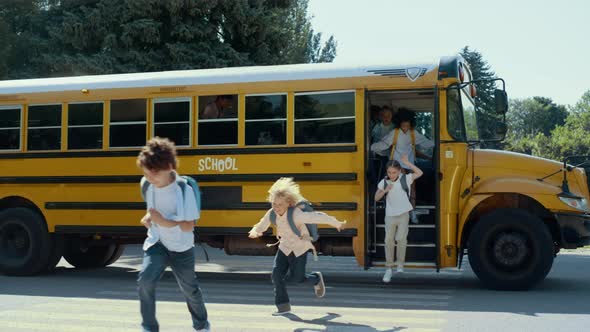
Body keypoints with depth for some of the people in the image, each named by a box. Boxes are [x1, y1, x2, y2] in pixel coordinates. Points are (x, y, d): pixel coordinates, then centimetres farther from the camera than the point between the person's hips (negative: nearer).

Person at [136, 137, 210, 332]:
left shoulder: (183, 189, -24)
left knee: (190, 289, 15)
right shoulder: (146, 184, -10)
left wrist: (164, 221, -32)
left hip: (181, 248, -3)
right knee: (145, 280, -22)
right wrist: (149, 217, -6)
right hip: (157, 243, 3)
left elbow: (189, 226, -21)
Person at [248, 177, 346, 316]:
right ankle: (283, 306, 2)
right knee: (277, 274, -10)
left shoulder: (296, 215, -35)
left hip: (300, 247, -4)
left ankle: (316, 279, 37)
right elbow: (261, 226, -6)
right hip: (285, 246, 5)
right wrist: (254, 232, -31)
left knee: (297, 278, 4)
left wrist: (337, 224, -16)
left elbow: (319, 217, -28)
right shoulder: (272, 214, -18)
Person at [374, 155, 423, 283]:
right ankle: (389, 268, 11)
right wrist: (385, 190, -18)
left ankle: (400, 263, 10)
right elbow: (376, 198, 0)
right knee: (389, 241, 2)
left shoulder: (405, 179, -6)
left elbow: (419, 173, -11)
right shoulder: (383, 182, -3)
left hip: (403, 215, -2)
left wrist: (407, 163, -16)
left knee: (401, 238, -11)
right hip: (390, 216, 2)